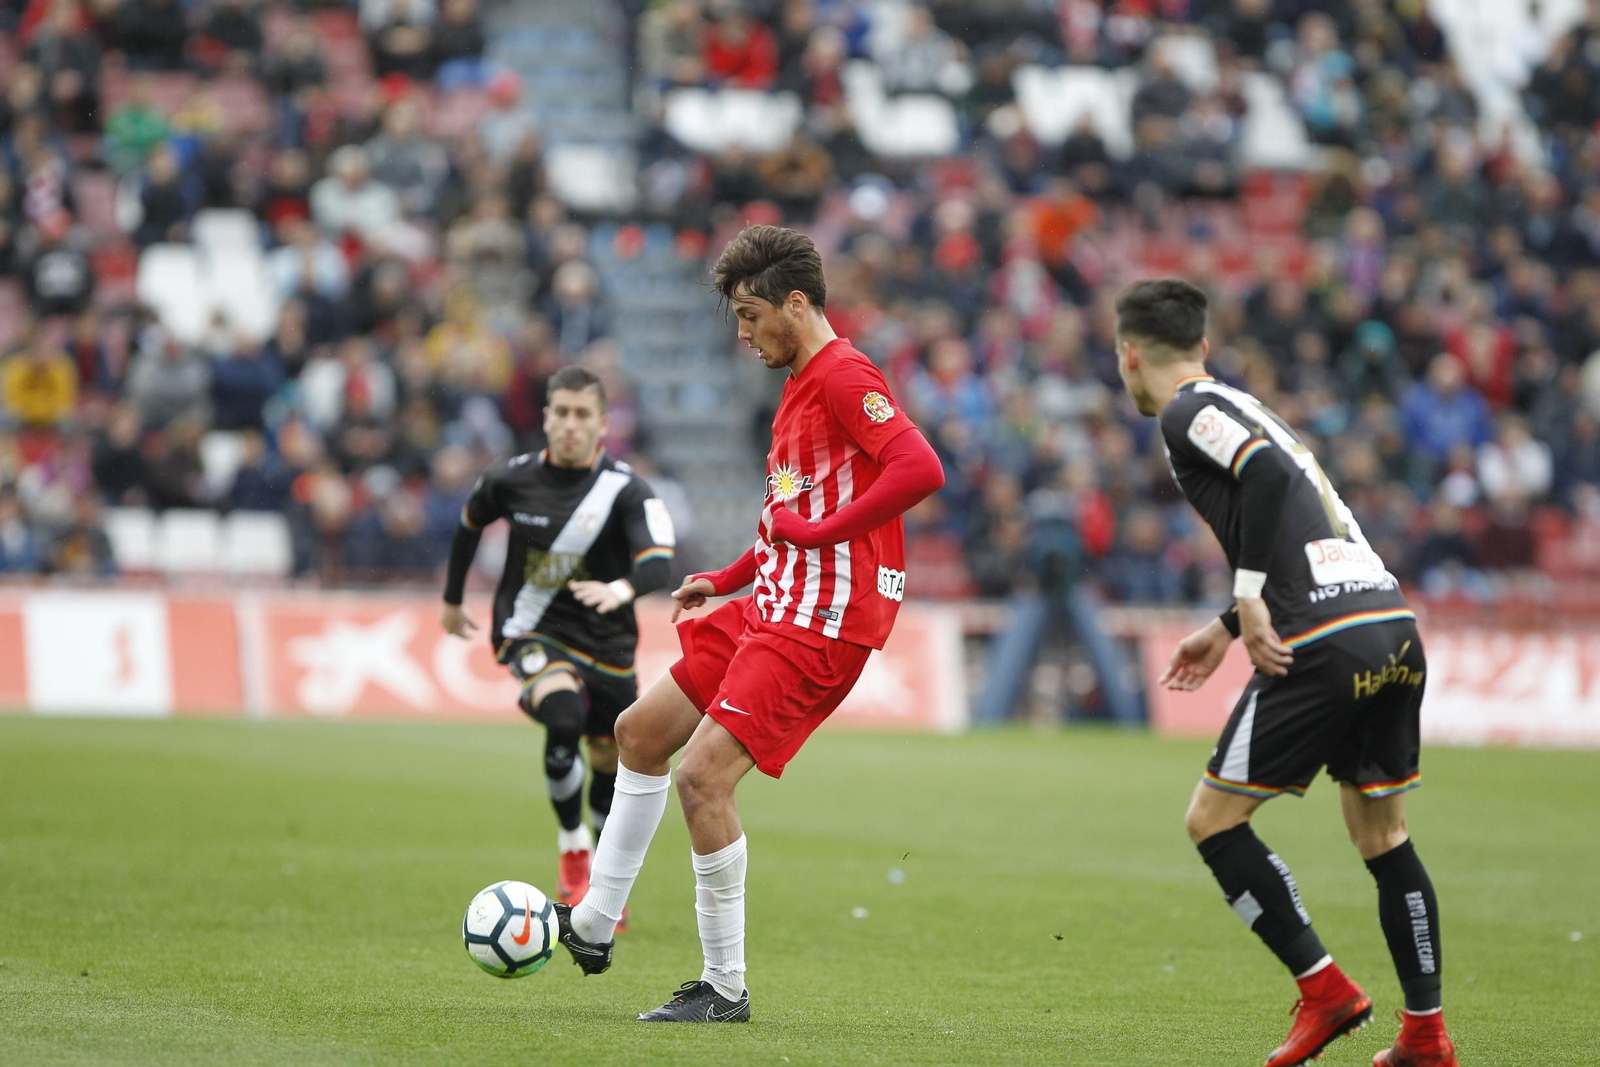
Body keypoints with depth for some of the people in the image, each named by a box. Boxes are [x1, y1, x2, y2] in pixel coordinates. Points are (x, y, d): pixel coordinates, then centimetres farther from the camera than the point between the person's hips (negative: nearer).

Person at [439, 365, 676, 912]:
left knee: (610, 765, 7)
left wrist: (622, 589, -49)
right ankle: (572, 847, -8)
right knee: (564, 717, -30)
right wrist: (452, 600, 25)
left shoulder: (626, 490, -13)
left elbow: (660, 564, -27)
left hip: (606, 642, 1)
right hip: (531, 634, -1)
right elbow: (469, 524, 15)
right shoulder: (512, 478, -6)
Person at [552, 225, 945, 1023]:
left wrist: (820, 531, -21)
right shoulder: (801, 384, 18)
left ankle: (725, 988, -6)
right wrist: (727, 579, 19)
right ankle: (593, 925, 25)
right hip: (771, 607, 11)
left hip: (820, 625, -11)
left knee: (704, 775, -16)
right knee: (641, 731, 16)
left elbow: (920, 470, -28)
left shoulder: (844, 375, -14)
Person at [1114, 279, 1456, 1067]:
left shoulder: (1187, 412, 0)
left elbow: (1269, 475, -19)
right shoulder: (1241, 406, 26)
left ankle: (1325, 988, -1)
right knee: (1381, 832, 17)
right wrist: (1227, 627, 33)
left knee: (1214, 820, 3)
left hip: (1326, 645, -8)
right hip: (1393, 624, 8)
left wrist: (1250, 596, -14)